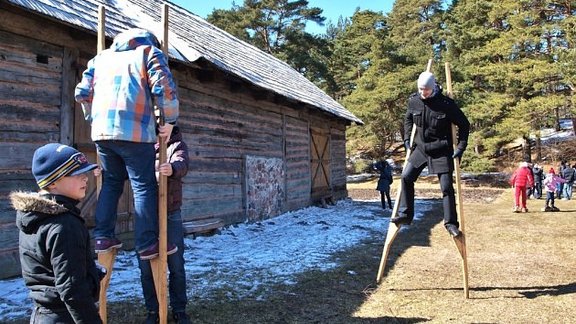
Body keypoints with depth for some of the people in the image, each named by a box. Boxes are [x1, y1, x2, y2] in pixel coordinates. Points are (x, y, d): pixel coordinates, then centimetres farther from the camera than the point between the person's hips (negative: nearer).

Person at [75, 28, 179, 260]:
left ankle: (103, 236, 12)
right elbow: (164, 88, -6)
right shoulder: (150, 51, 10)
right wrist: (170, 121, 2)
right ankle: (147, 243, -1)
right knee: (144, 186, 0)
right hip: (135, 131, -5)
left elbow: (82, 92, 19)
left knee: (111, 183, 17)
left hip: (102, 131, 5)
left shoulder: (102, 56, 25)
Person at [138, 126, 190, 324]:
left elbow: (182, 164, -22)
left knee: (176, 266, 8)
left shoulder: (177, 144, -1)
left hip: (170, 215, -2)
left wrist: (172, 169, -46)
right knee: (146, 267, 9)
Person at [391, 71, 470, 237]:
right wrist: (407, 139, 9)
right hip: (420, 148, 4)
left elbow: (464, 124, -6)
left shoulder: (447, 104, -16)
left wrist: (461, 147, -9)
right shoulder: (413, 101, -3)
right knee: (406, 177, -5)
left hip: (441, 151, -4)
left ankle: (451, 222, 8)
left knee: (447, 187, -3)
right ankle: (405, 214, 5)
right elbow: (408, 119, 18)